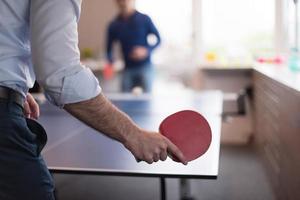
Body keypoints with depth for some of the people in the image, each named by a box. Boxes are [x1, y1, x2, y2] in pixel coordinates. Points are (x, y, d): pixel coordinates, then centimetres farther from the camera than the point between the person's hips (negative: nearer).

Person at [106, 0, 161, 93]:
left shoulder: (144, 19, -3)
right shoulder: (114, 26, 3)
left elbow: (157, 39, 2)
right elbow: (109, 48, 10)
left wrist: (147, 50, -15)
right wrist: (111, 63, -7)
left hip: (145, 66, -2)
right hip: (127, 68, 2)